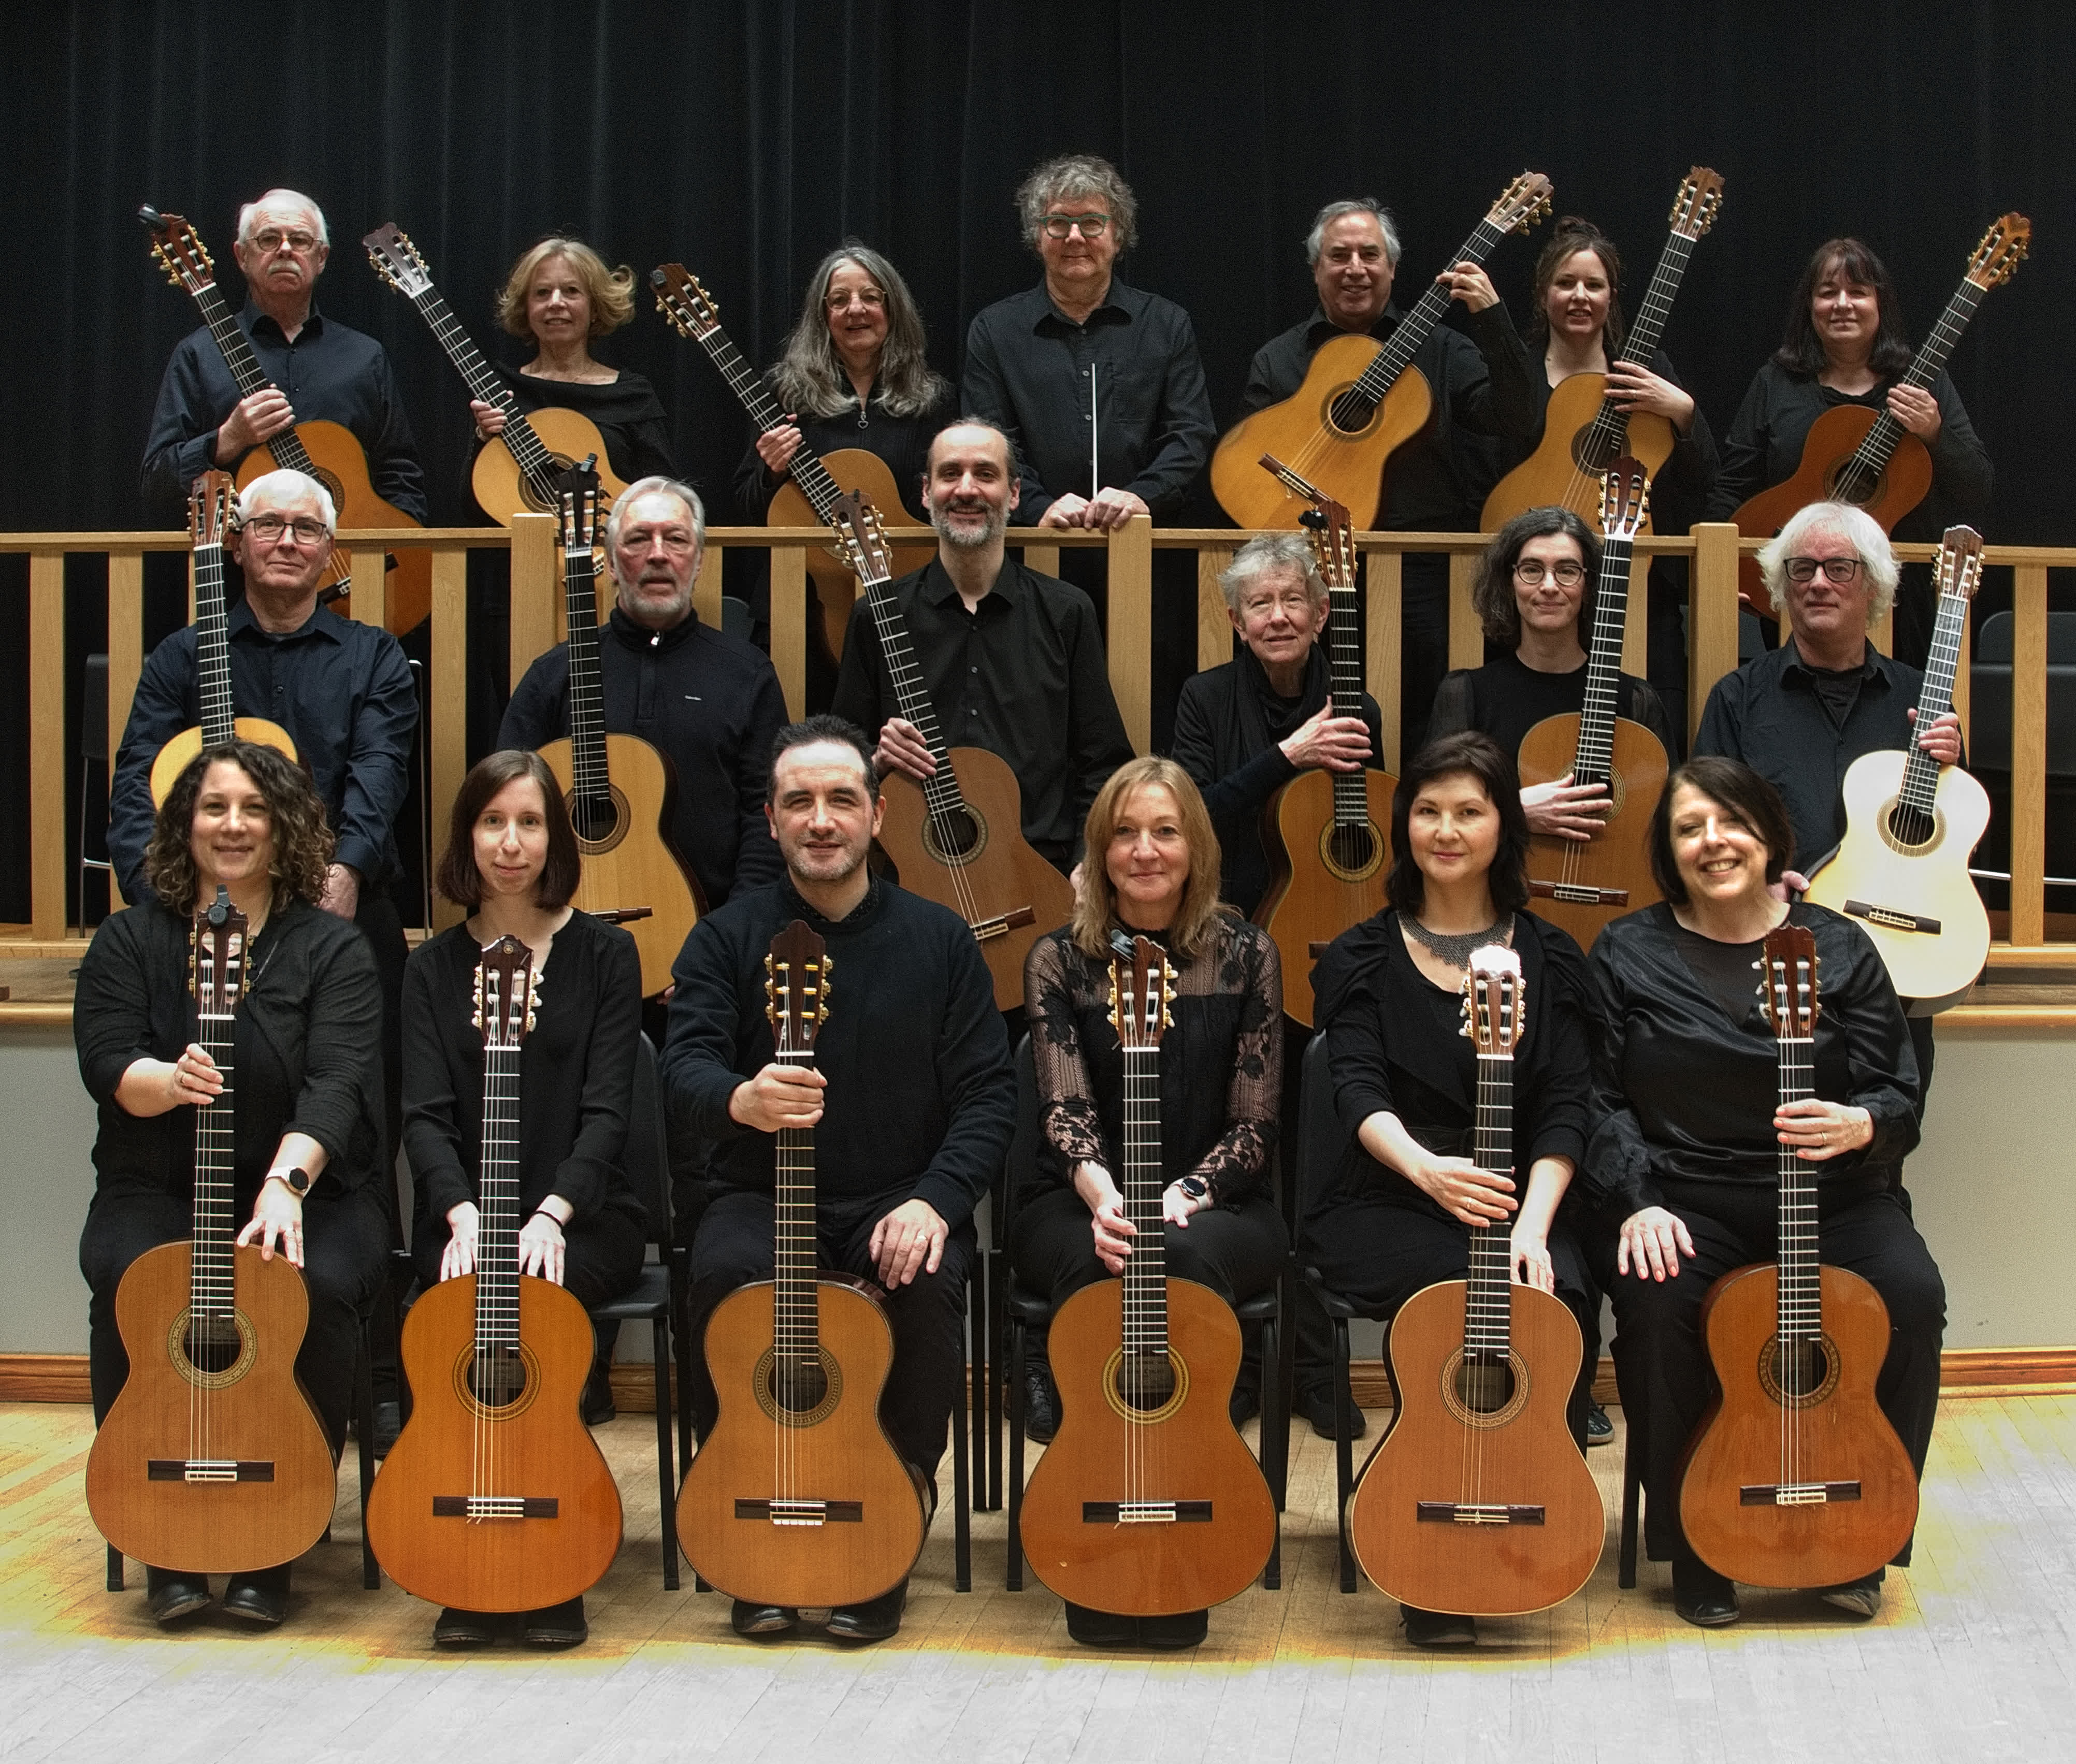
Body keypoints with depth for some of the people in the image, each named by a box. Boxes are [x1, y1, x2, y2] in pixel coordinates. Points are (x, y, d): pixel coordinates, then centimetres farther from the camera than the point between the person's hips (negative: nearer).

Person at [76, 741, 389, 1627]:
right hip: (159, 1190, 1)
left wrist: (286, 1183, -33)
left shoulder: (333, 950, 1)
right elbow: (107, 1064, -6)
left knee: (315, 1291, -32)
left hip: (309, 1192, -1)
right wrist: (170, 1081, -30)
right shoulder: (130, 941, 8)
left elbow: (337, 1084, -14)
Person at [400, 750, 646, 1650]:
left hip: (580, 1215, -1)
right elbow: (426, 1115, 0)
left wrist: (550, 1214, -21)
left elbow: (606, 1111, -4)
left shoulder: (604, 953, 5)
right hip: (465, 1215, 1)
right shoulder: (434, 967, 11)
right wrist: (463, 1214, -20)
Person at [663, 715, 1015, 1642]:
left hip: (900, 1200, 0)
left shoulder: (940, 940, 7)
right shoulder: (727, 938, 5)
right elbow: (686, 1061, -10)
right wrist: (740, 1101, -36)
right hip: (765, 1194, 0)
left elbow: (988, 1090, 2)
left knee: (929, 1286, -33)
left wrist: (936, 1199, -17)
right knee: (725, 1274, -33)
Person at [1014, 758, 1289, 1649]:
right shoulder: (1058, 959, 2)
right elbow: (1066, 1111, -8)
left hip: (1216, 1207, 0)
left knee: (1184, 1260, -37)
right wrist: (1106, 1201, -30)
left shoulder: (1246, 955, 2)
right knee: (1103, 1266, -36)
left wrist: (1180, 1200, -21)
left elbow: (1254, 1123, -2)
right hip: (1082, 1208, 0)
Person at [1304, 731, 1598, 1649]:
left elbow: (1567, 1108, 1)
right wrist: (1423, 1167, -31)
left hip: (1520, 1204, 2)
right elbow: (1359, 1089, -8)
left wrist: (1532, 1224, -18)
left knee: (1562, 1291, -31)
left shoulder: (1550, 959, 12)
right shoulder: (1361, 958, 8)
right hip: (1386, 1212, -1)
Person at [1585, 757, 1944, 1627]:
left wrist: (1857, 1126, -21)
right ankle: (1695, 1548, -11)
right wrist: (1636, 1203, -14)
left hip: (1828, 1197, 1)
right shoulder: (1628, 953, 7)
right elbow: (1603, 1099, 2)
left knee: (1910, 1295, -27)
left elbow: (1898, 1099, 3)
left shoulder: (1837, 948, 7)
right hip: (1686, 1201, -1)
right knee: (1658, 1299, -32)